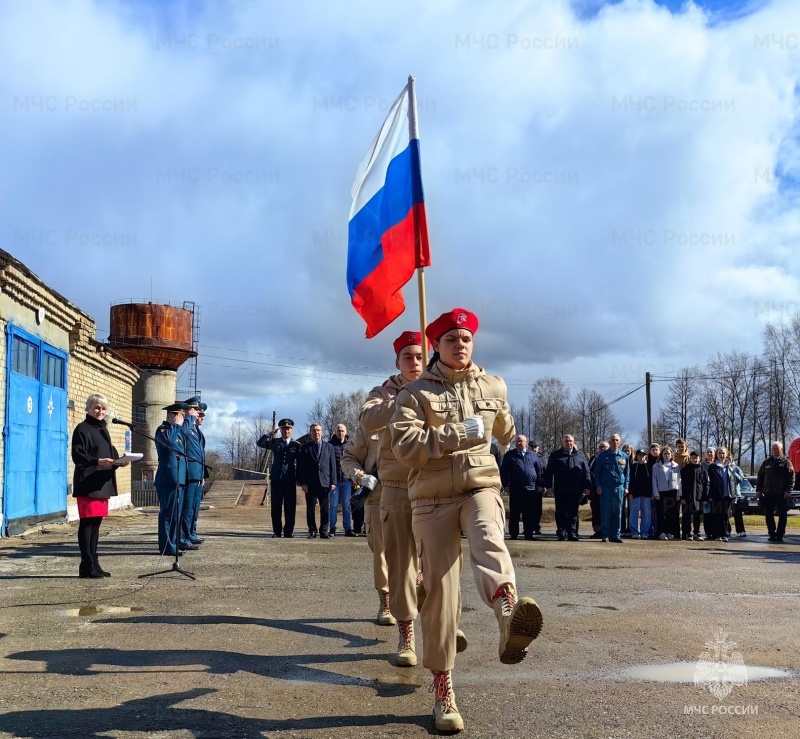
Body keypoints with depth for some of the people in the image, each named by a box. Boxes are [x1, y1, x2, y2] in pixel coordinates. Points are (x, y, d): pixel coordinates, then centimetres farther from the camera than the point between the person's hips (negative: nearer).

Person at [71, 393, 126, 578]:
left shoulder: (103, 430, 19)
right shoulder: (82, 429, -5)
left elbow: (111, 454, 20)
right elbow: (77, 456, -15)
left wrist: (119, 462, -1)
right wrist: (98, 461, -27)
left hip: (103, 483, 8)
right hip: (87, 483, -8)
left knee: (96, 522, 11)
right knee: (87, 523, -6)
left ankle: (94, 564, 16)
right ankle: (87, 566, -3)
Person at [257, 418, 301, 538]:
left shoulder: (296, 445, 6)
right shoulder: (274, 442, 8)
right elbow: (260, 443, -6)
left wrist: (299, 478, 1)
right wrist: (271, 434, -14)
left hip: (290, 480, 0)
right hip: (276, 479, 1)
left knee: (290, 507, 1)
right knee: (276, 507, 2)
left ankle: (289, 532, 8)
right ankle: (277, 531, 9)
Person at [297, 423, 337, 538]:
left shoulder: (329, 447, 12)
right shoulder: (305, 448, 7)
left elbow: (333, 465, 8)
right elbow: (301, 467, 3)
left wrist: (333, 482, 0)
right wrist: (303, 483, -6)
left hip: (325, 482, 1)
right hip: (310, 484, -1)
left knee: (325, 508, 1)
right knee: (310, 508, 2)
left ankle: (324, 531, 8)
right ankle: (312, 531, 10)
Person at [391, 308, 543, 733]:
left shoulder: (494, 388, 11)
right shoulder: (416, 392, 0)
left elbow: (505, 432, 32)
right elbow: (405, 446, -14)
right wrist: (458, 434, -17)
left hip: (481, 487, 1)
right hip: (432, 498, -1)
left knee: (489, 542, -33)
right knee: (439, 588, -1)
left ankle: (510, 618, -62)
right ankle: (443, 691, 10)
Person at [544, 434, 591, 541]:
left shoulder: (580, 455, 13)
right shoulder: (556, 455, 7)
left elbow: (586, 472, 10)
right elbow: (548, 472, 4)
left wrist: (587, 487, 2)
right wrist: (549, 486, -3)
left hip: (575, 491, 2)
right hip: (560, 491, -2)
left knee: (573, 513, 6)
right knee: (561, 512, 2)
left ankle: (572, 533, 11)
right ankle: (561, 533, 7)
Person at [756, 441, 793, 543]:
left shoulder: (786, 462, 0)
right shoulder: (766, 462, 11)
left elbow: (791, 478, -5)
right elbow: (760, 477, 13)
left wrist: (788, 491, -15)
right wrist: (758, 490, 5)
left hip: (782, 494, -4)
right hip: (768, 494, 4)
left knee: (782, 515, 1)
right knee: (768, 515, 6)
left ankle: (780, 534, 7)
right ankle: (772, 534, 14)